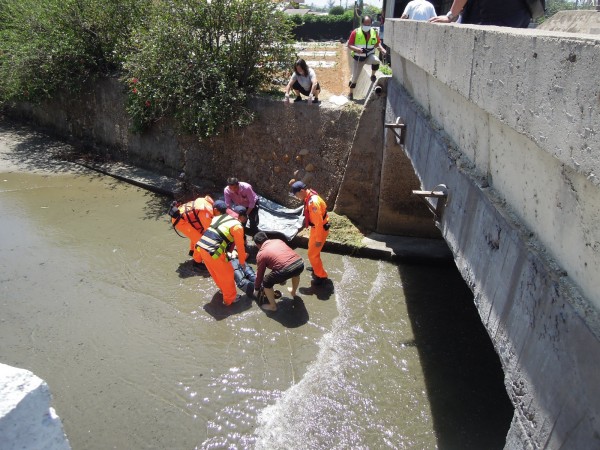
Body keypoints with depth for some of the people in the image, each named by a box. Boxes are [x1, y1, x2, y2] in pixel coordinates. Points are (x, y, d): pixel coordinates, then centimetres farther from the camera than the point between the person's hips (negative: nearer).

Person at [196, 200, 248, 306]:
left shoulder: (218, 218, 16)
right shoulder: (238, 226, -4)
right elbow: (240, 246, 1)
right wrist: (242, 262, 17)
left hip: (201, 247, 7)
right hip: (213, 252, -7)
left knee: (216, 272, 29)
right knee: (227, 274, 15)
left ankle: (224, 289, 50)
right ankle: (230, 298, 30)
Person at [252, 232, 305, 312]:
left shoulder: (261, 254, 13)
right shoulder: (278, 241, 27)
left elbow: (260, 274, 21)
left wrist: (256, 290, 38)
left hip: (286, 270, -6)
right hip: (300, 263, 6)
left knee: (266, 283, 18)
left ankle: (273, 306, 30)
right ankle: (293, 292, 59)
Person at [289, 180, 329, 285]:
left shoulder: (313, 202, -33)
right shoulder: (309, 196, -2)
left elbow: (319, 222, -29)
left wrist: (318, 239, -23)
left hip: (320, 229, -10)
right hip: (316, 227, 10)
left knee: (313, 254, 1)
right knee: (312, 250, 26)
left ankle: (321, 275, 16)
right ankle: (317, 267, 46)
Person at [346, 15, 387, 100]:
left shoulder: (374, 32, -4)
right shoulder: (355, 32, -13)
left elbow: (377, 43, 8)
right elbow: (349, 45, -12)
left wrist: (381, 49, -14)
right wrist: (356, 49, -32)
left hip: (369, 56, 1)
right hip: (358, 58, -1)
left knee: (376, 61, -33)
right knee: (355, 77, 3)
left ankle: (373, 75, -5)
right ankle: (351, 93, 25)